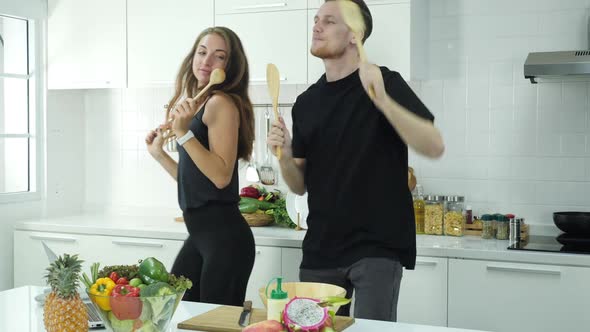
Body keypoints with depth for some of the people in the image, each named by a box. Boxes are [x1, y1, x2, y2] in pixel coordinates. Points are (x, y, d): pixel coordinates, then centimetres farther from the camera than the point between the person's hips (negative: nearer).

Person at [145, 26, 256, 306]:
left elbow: (221, 176, -20)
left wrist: (184, 132, -21)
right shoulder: (197, 106, 15)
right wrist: (158, 154, 15)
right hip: (199, 234, 9)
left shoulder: (222, 102, -10)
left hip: (224, 235, -9)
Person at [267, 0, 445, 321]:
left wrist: (382, 99, -29)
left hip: (377, 246, -5)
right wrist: (284, 155, -9)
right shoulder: (306, 102, 8)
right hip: (320, 250, 5)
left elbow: (434, 147, -18)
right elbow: (300, 186, 12)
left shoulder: (385, 82, -5)